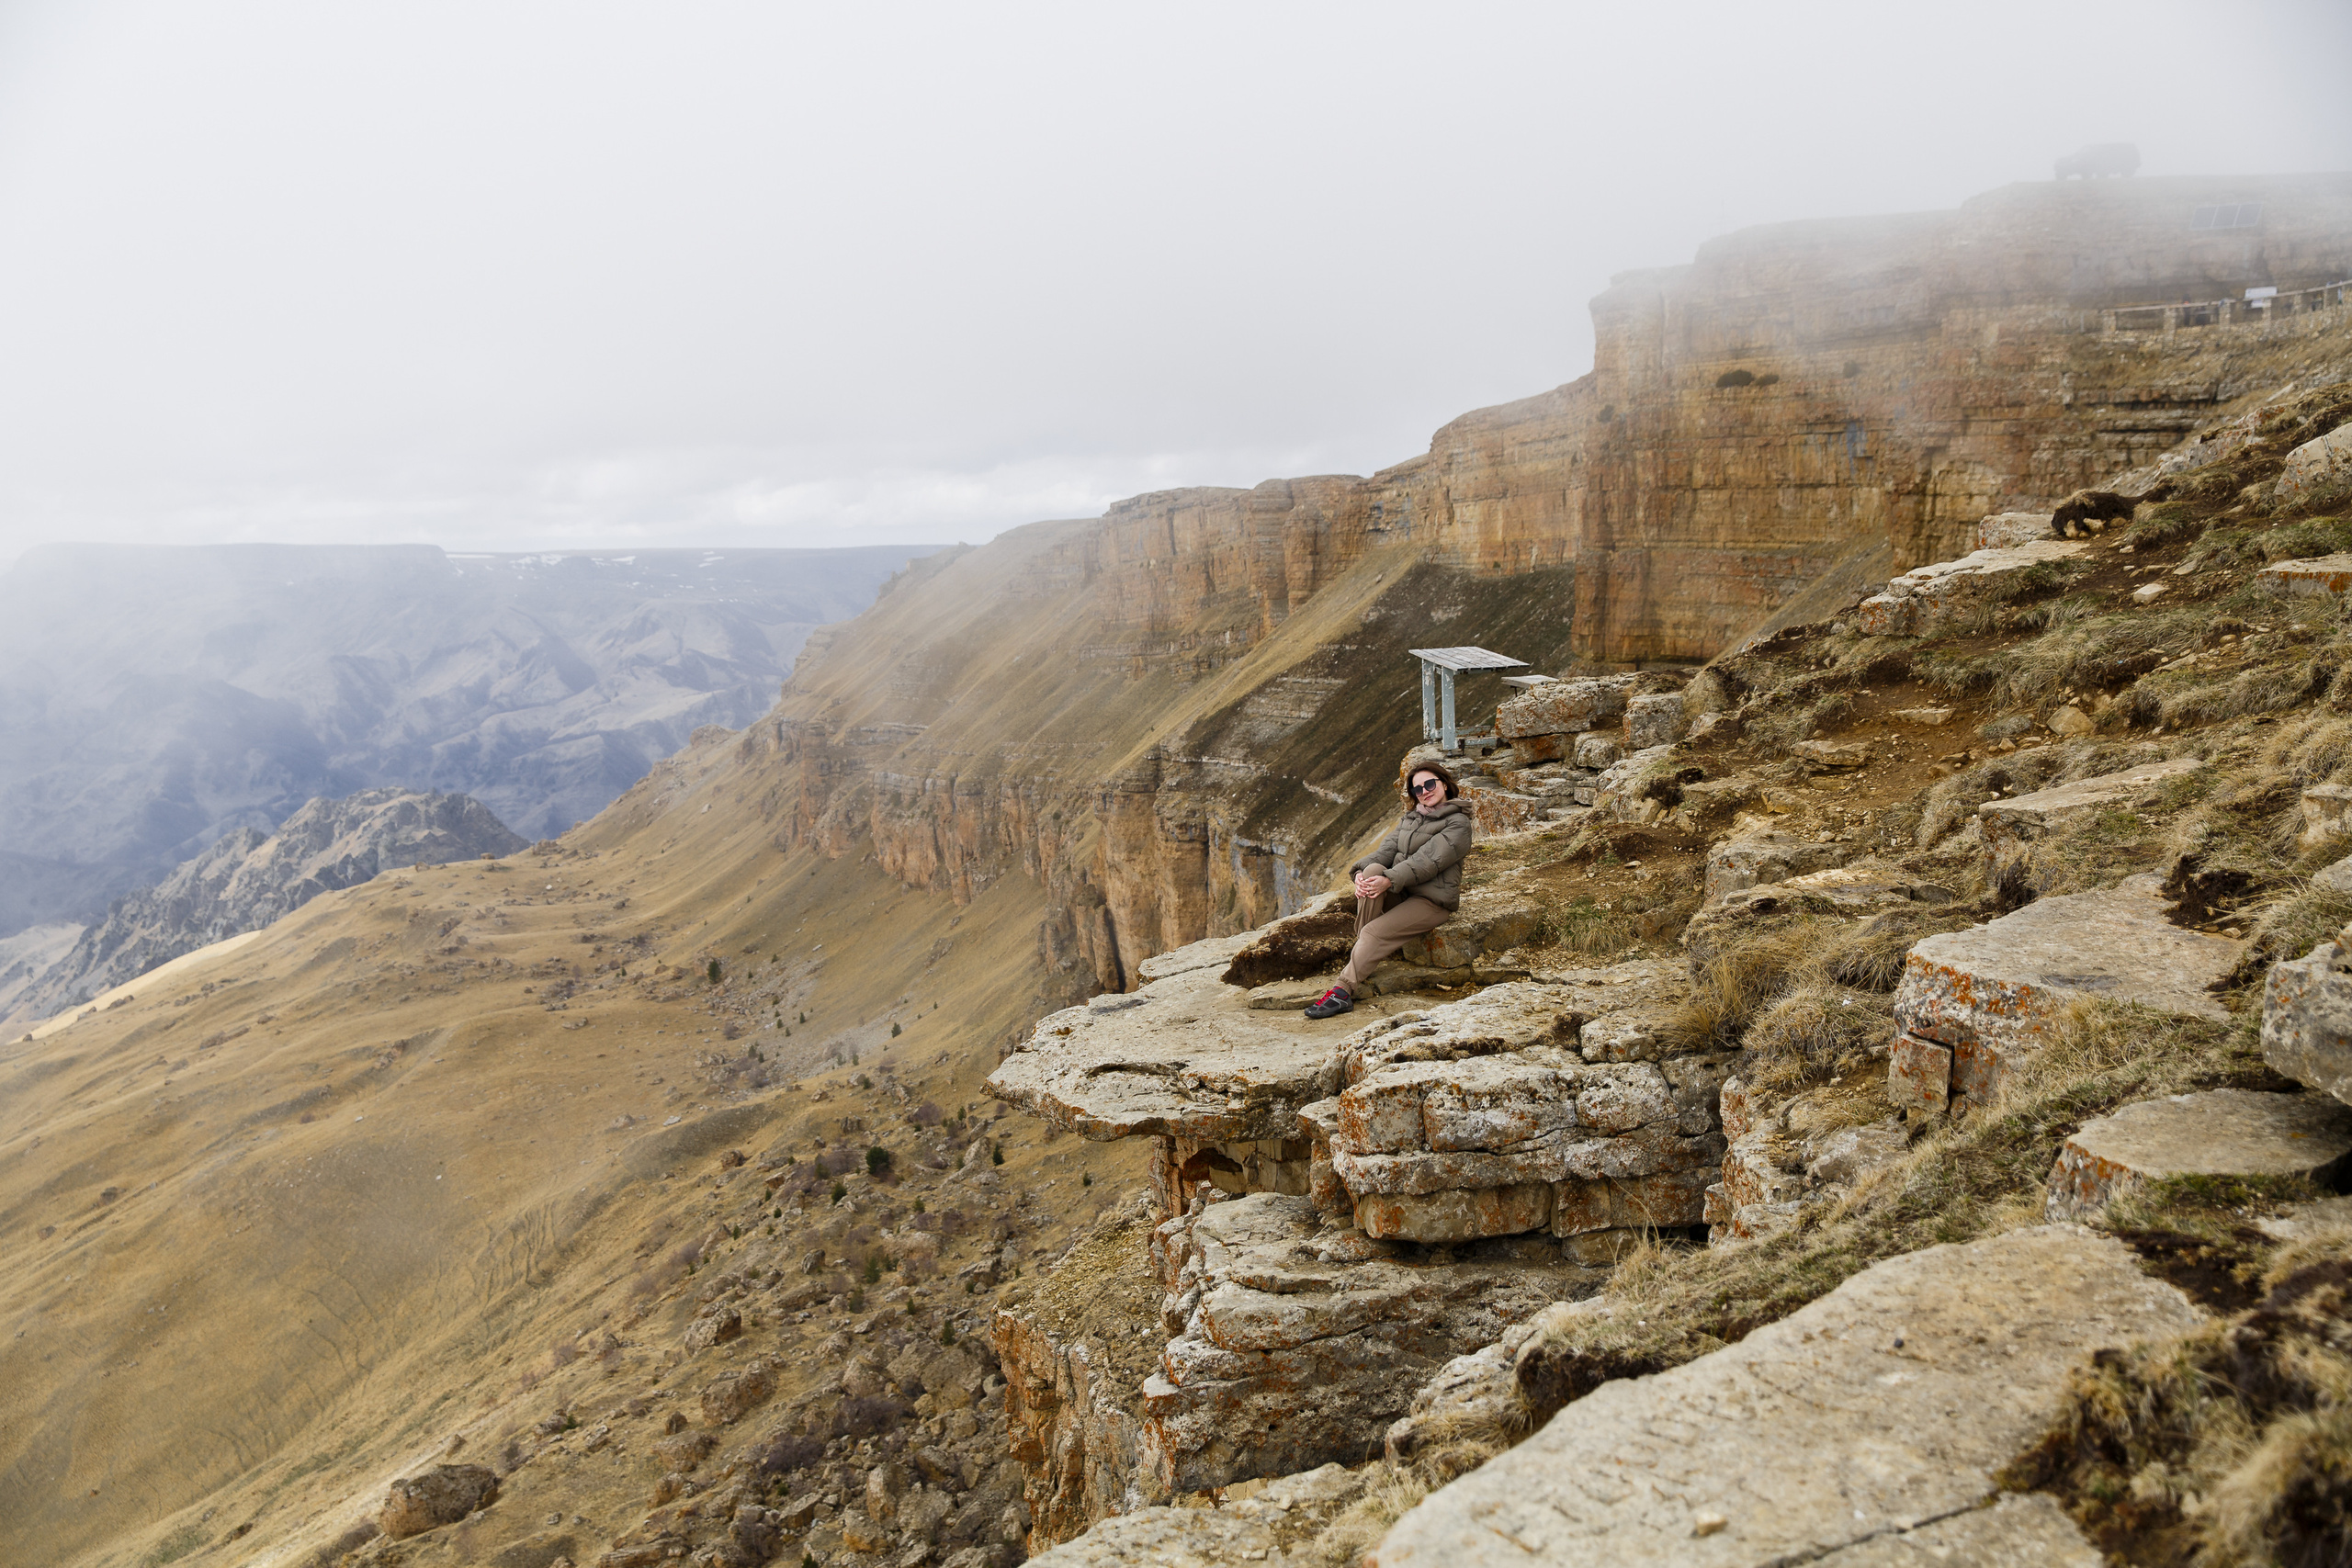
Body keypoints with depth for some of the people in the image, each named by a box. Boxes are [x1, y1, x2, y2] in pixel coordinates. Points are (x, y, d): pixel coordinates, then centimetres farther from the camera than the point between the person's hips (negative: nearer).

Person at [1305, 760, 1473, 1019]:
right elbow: (1387, 849, 4)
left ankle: (1343, 991, -29)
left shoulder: (1458, 824, -6)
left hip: (1433, 902, -6)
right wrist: (1361, 873, -17)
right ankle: (1362, 950, -25)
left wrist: (1389, 880, -31)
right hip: (1399, 894, 6)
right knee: (1373, 869, -27)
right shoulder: (1411, 817, 18)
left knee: (1374, 932, -27)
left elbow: (1427, 861, -20)